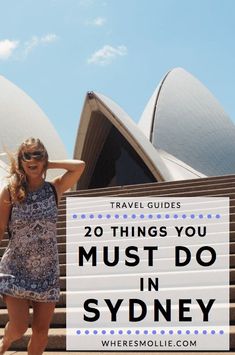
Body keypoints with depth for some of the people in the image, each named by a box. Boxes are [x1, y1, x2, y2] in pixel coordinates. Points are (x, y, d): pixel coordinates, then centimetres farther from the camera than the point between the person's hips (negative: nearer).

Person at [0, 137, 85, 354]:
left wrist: (48, 164, -5)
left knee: (41, 331, 5)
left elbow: (79, 166, -12)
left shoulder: (54, 189, 1)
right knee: (19, 327, -9)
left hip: (47, 272, 2)